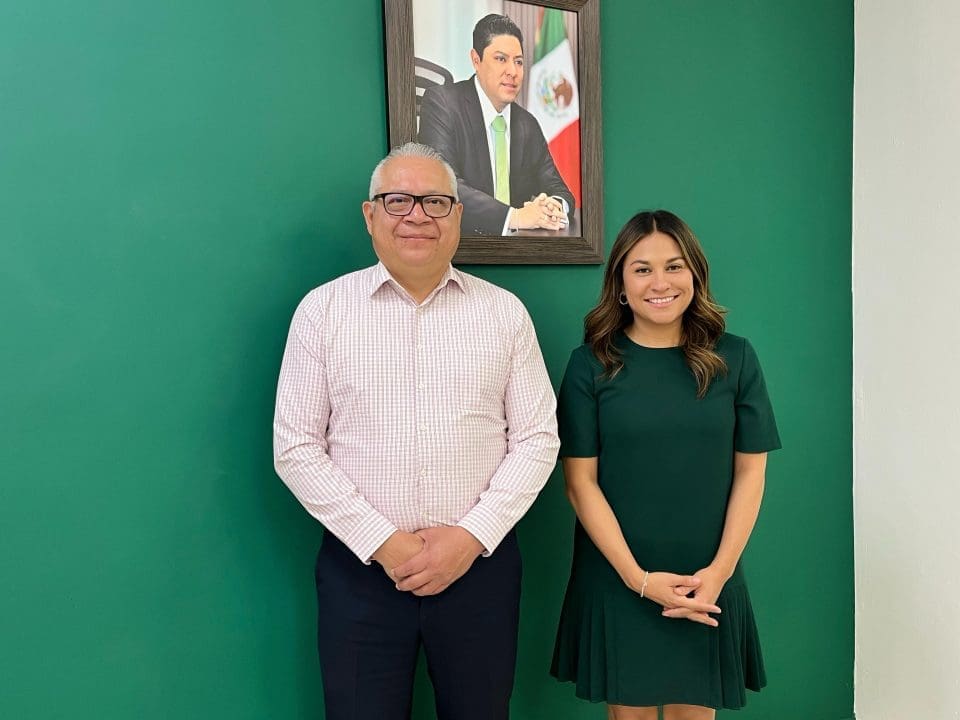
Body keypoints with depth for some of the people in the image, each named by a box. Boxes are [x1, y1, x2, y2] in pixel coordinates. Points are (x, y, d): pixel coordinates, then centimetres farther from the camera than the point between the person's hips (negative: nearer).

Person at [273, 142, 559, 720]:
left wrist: (472, 536, -9)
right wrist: (382, 542, -10)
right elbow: (296, 448, -3)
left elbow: (537, 440, 2)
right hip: (360, 565, -1)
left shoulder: (504, 312, 2)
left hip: (480, 562, 1)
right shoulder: (323, 309, -1)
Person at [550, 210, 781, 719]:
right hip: (616, 582, -1)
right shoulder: (591, 364, -6)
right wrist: (638, 577, -13)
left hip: (708, 586, 2)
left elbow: (750, 471, 1)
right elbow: (581, 480, -7)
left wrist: (719, 570, -8)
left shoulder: (734, 358, -1)